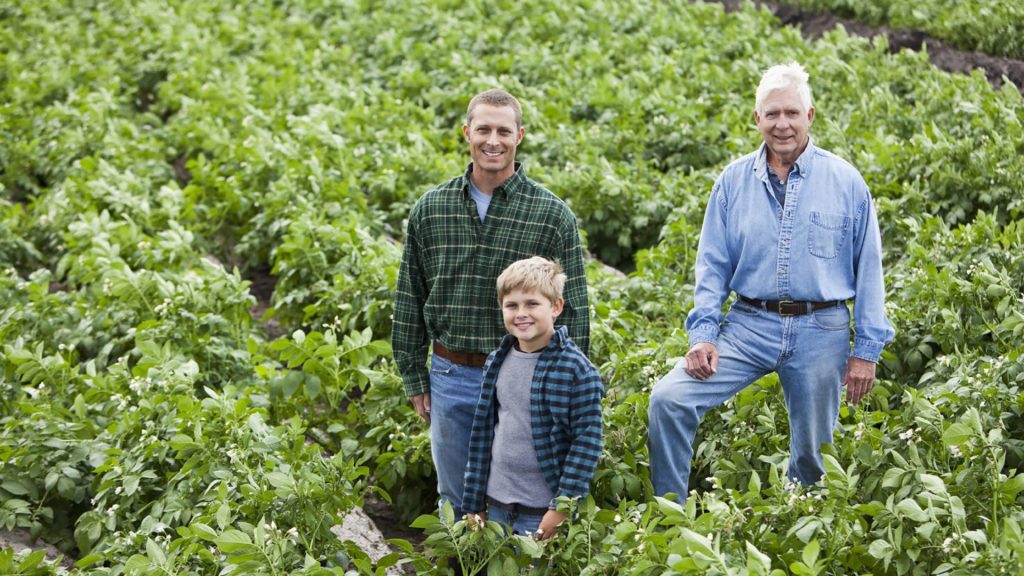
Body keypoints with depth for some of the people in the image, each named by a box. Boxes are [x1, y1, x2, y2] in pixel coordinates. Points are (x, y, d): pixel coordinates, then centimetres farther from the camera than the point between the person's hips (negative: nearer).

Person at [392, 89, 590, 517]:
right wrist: (414, 378, 8)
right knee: (456, 502, 14)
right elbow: (409, 301, 9)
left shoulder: (552, 215, -4)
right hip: (450, 378, 2)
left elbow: (573, 309, -2)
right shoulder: (430, 209, 3)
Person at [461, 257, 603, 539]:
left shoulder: (575, 368, -12)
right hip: (497, 505, 6)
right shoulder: (497, 362, 5)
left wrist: (562, 507, -16)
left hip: (542, 514, -5)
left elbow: (588, 440, -13)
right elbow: (483, 431, 11)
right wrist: (475, 504, 10)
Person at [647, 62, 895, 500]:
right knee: (668, 399, -15)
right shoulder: (734, 180, 5)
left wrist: (866, 349, 0)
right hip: (749, 325, 1)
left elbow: (868, 267, 3)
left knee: (812, 453, 9)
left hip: (821, 332, -1)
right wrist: (702, 333, -4)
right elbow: (712, 264, 8)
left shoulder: (845, 181, 0)